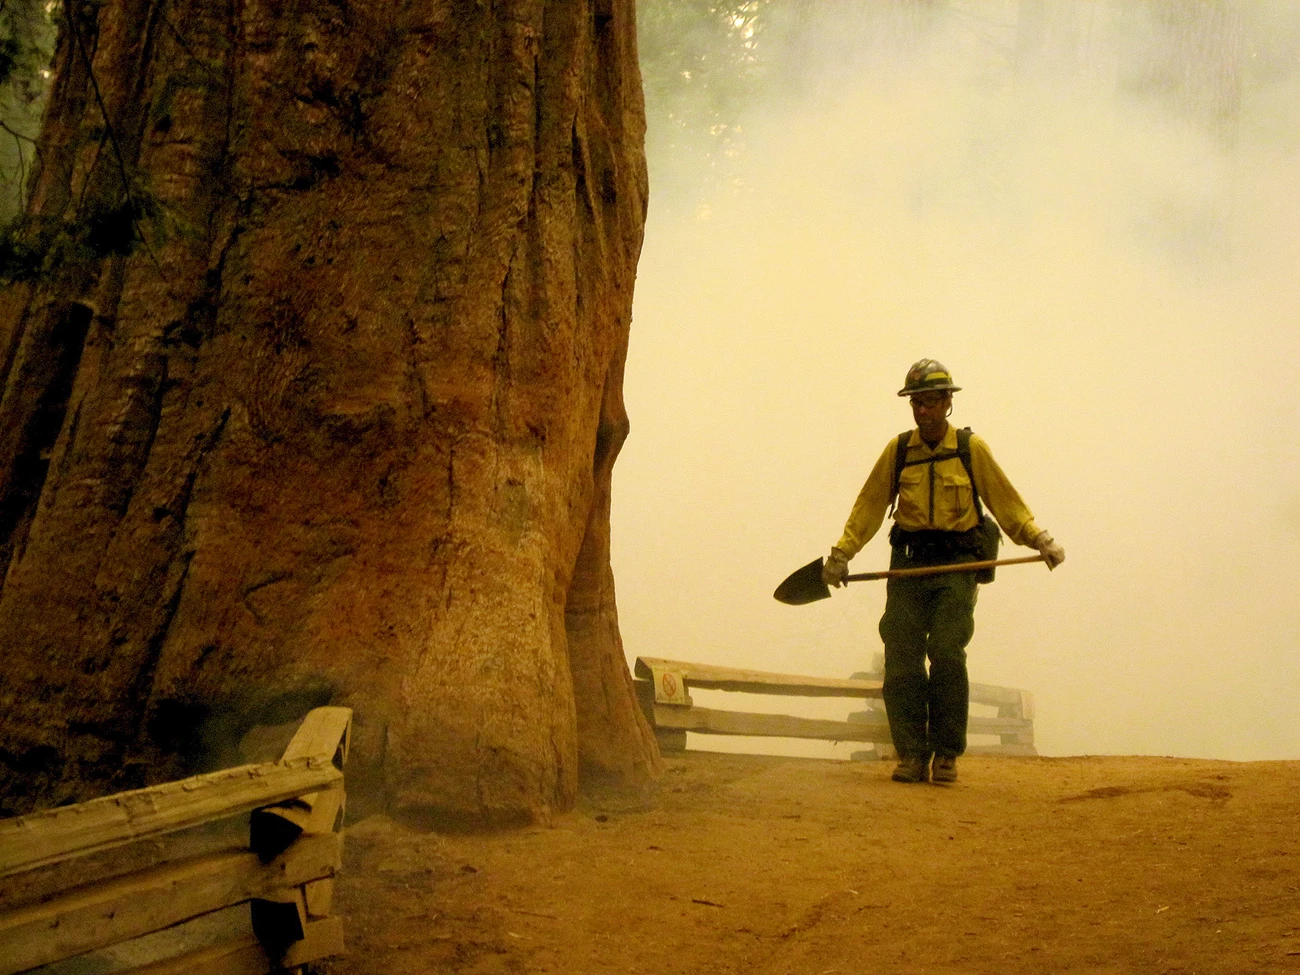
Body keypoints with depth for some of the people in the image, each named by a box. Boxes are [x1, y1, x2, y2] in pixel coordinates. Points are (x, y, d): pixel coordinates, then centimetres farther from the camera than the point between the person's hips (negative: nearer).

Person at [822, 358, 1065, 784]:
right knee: (901, 660, -5)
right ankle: (912, 754, 1)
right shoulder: (897, 450, 9)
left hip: (956, 566, -2)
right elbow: (870, 505, 12)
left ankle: (946, 755, -2)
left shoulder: (972, 449, 5)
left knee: (947, 654, -13)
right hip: (908, 564, 2)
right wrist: (841, 553, 4)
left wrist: (1042, 540, -1)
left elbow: (1006, 502, 8)